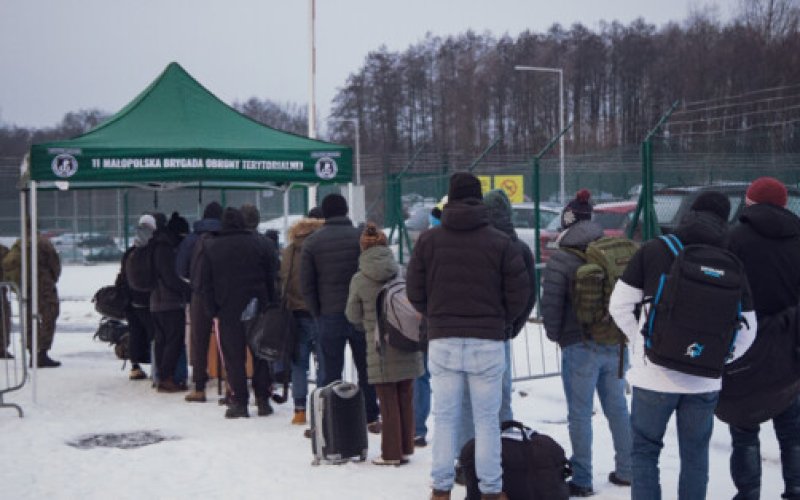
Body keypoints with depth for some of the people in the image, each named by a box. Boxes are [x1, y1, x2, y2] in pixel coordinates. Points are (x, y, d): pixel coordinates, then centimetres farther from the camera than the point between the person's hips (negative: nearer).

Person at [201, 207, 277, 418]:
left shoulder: (210, 248, 0)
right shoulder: (262, 245, 1)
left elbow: (205, 284, 2)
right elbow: (272, 280, 3)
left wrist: (212, 310, 7)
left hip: (228, 312, -1)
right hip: (259, 309, 1)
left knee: (234, 357, 3)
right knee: (261, 354, 9)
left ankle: (239, 401, 1)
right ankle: (263, 399, 10)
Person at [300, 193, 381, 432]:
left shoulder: (311, 242, -1)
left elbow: (306, 283, -2)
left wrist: (317, 312, 6)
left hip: (329, 316, 0)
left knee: (330, 370, 5)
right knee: (366, 368, 11)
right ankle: (371, 418, 16)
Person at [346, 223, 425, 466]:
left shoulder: (359, 280, -7)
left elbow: (353, 315, 4)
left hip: (380, 350, -3)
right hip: (408, 348, 3)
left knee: (388, 403, 6)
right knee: (406, 400, 13)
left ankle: (391, 453, 11)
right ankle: (406, 448, 21)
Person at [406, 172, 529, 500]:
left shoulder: (428, 240, 1)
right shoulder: (500, 242, -3)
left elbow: (415, 292, 3)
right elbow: (519, 292, -1)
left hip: (442, 341, 1)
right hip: (488, 341, -1)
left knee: (444, 417, 9)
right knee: (486, 419, 6)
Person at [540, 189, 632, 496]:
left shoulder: (562, 259, -12)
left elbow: (550, 301, -15)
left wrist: (555, 334, 2)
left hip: (579, 346, -6)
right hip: (615, 344, 6)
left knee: (580, 414, 1)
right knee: (617, 408, 16)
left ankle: (582, 481, 4)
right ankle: (626, 471, 25)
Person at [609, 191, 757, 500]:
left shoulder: (652, 251, -4)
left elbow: (619, 305, -3)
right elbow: (746, 329, 1)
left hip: (653, 374, -2)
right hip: (705, 381, 2)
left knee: (644, 451, 12)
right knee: (695, 455, 16)